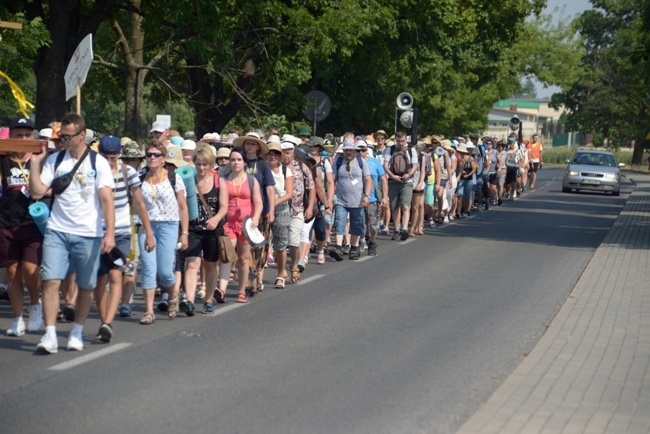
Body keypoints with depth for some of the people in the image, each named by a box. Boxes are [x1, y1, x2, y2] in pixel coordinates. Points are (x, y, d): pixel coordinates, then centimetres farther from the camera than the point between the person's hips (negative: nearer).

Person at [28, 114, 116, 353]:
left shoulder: (98, 162, -1)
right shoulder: (54, 160, 7)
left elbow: (107, 199, -6)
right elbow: (37, 192, 2)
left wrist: (110, 233, -14)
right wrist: (35, 163, -5)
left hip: (88, 234, -2)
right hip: (57, 231, 2)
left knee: (85, 286, 6)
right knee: (51, 281, -10)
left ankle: (77, 333, 21)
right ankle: (50, 335, -9)